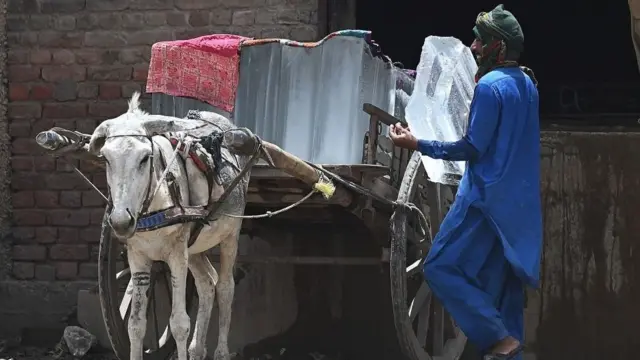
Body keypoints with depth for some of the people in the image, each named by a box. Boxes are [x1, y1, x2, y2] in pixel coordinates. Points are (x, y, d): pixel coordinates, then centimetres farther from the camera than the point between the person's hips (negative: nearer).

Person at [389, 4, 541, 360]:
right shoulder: (527, 85, 13)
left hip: (488, 197, -9)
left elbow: (474, 148, -18)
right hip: (519, 202, 9)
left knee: (441, 268, -6)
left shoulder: (490, 86, -14)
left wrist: (417, 144, -13)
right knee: (503, 282, 10)